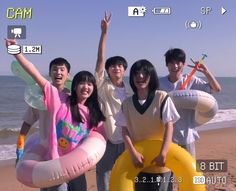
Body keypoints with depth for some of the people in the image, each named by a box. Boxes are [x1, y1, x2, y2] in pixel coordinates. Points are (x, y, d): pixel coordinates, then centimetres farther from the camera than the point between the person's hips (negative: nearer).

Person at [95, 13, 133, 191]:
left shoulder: (131, 91, 7)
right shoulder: (103, 86, -3)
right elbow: (100, 60, -14)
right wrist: (104, 32, -20)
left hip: (126, 142, 3)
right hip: (106, 142, -3)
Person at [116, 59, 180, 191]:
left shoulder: (162, 98, -8)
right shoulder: (127, 103, 1)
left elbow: (169, 126, -11)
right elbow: (125, 131, -2)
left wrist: (163, 154, -21)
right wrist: (133, 153, -16)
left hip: (160, 163, -3)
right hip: (138, 161, 3)